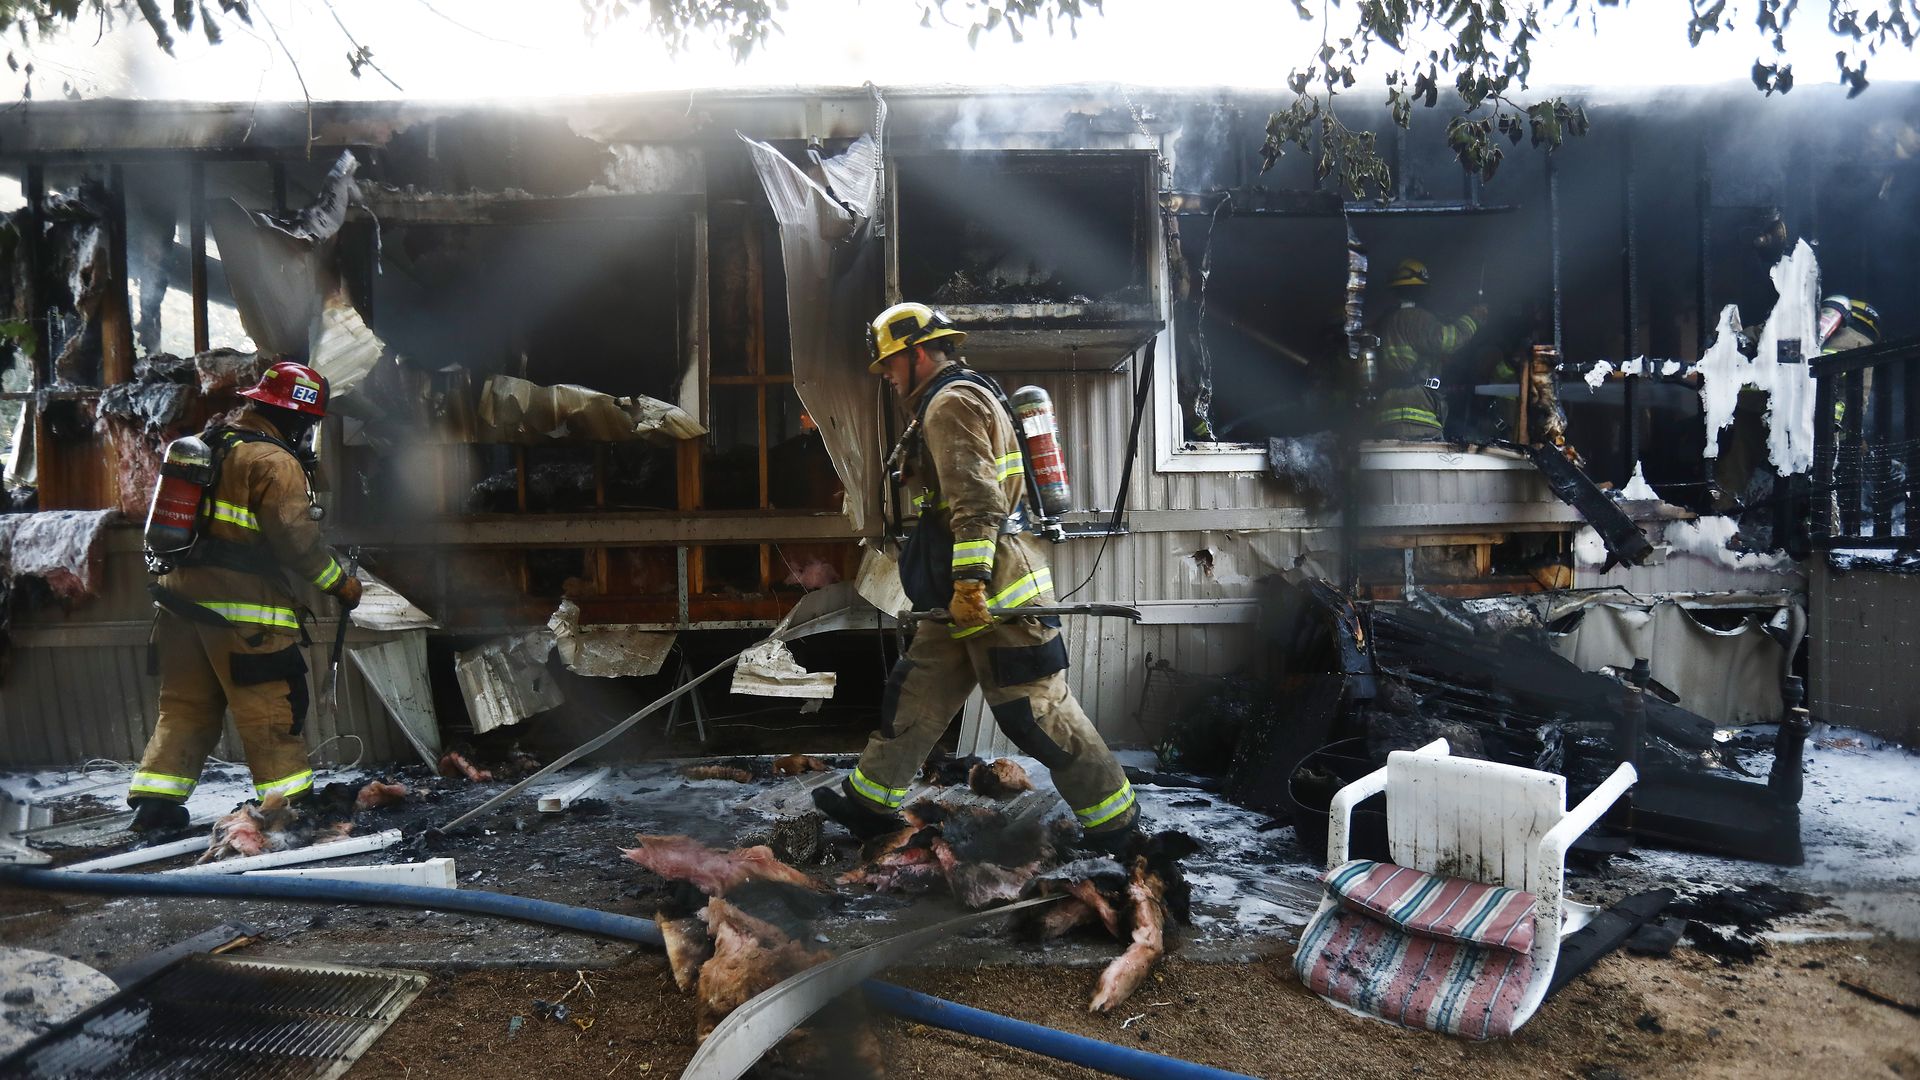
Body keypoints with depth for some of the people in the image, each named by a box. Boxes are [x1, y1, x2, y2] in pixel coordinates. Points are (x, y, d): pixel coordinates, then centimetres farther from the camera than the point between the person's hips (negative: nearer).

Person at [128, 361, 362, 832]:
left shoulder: (207, 444, 15)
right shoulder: (274, 461, -12)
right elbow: (297, 539, -17)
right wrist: (341, 583, -6)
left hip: (181, 596, 8)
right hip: (242, 604, -8)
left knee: (185, 705, 15)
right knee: (271, 709, 0)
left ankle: (154, 803, 15)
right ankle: (291, 802, 6)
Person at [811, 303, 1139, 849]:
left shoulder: (952, 403, -12)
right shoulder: (965, 397, 22)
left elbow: (976, 501, -23)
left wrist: (969, 581, -25)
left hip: (994, 587, -11)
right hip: (974, 590, 11)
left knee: (1036, 710, -5)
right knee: (917, 690, 15)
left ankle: (1112, 819, 6)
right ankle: (872, 800, 25)